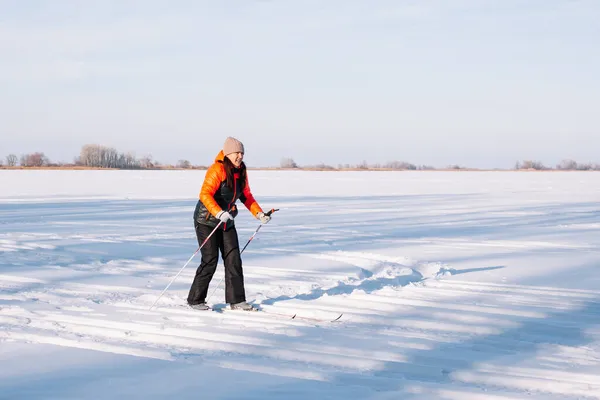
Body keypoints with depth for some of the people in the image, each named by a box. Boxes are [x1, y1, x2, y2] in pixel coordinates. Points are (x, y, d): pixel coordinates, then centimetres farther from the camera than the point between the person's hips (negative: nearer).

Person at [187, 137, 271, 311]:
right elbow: (205, 194, -29)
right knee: (210, 260, -8)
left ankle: (236, 300, 5)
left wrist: (259, 213, 3)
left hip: (227, 222, 7)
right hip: (206, 220, -7)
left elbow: (246, 196, 15)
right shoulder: (217, 170, -19)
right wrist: (218, 213, -42)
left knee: (234, 259, 1)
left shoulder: (241, 172, 5)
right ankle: (195, 300, 5)